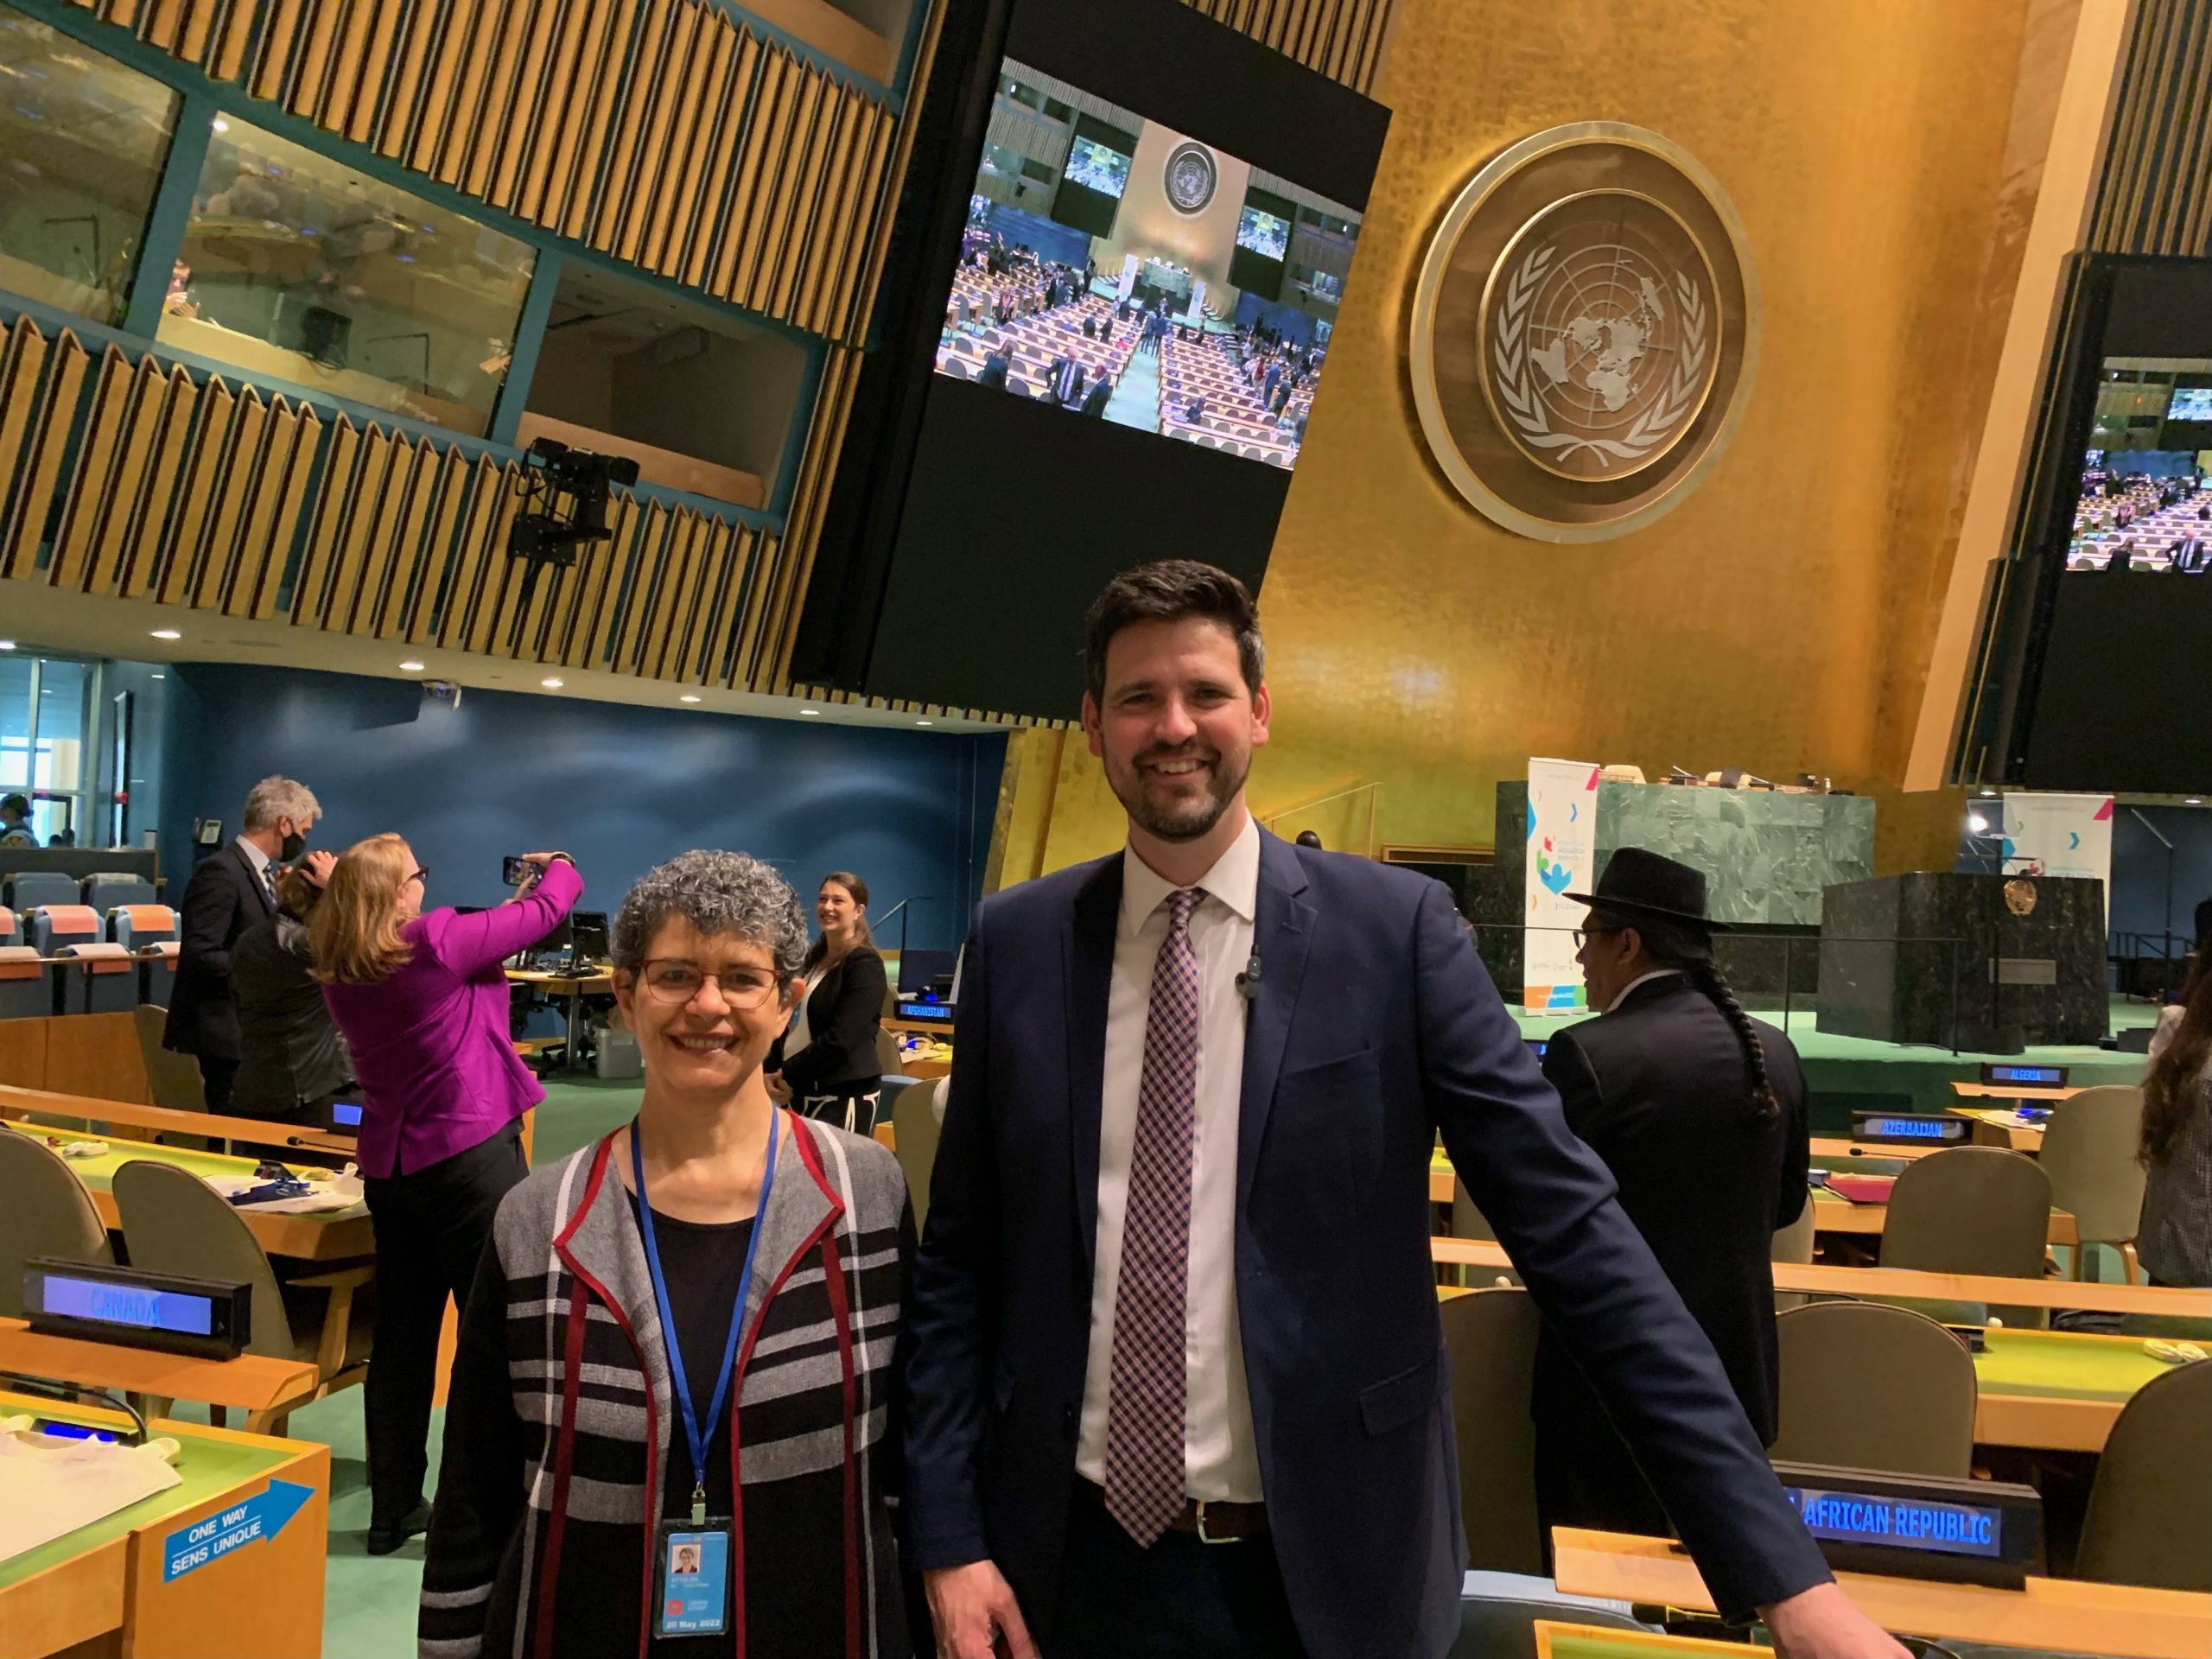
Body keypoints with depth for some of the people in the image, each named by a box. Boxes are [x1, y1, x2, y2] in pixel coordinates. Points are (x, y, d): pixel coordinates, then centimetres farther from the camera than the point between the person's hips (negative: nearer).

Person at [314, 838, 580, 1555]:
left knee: (402, 1336, 13)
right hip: (472, 1153, -7)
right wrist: (559, 868, 15)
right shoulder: (436, 941, -17)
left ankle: (393, 1509, 20)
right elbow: (547, 910, -5)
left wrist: (511, 905, 23)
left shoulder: (341, 976, 3)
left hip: (389, 1165, 7)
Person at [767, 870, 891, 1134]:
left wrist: (789, 1075, -11)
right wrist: (772, 1072, -1)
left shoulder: (865, 965, -9)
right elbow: (786, 1021, 15)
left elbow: (840, 1039, -17)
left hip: (845, 1095, -8)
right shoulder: (810, 959, 15)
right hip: (799, 1091, 8)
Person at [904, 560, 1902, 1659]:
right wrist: (948, 1538, -2)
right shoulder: (1016, 943, -1)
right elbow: (959, 1255, 4)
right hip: (1075, 1564, 2)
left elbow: (1569, 1227, -10)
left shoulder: (1394, 929, -7)